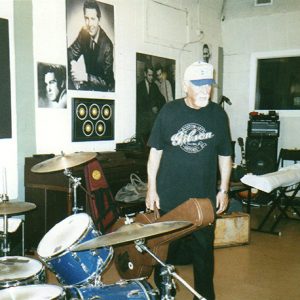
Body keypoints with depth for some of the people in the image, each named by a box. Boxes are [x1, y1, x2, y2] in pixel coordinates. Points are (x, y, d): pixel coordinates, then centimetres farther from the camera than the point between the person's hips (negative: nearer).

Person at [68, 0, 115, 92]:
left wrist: (86, 77, -37)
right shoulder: (84, 33, -7)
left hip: (104, 88, -5)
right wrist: (73, 63, -25)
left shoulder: (107, 45, -23)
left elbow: (107, 81, -22)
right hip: (88, 84, 5)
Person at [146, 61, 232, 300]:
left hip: (205, 198, 1)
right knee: (165, 250, 13)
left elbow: (224, 155, 7)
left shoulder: (218, 114, 0)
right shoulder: (169, 112, -5)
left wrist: (224, 189, 4)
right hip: (168, 197, -1)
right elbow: (156, 151, -1)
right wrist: (151, 188, -4)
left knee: (203, 249, 12)